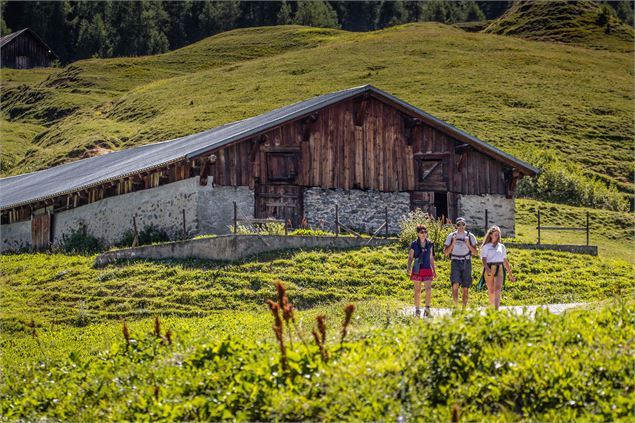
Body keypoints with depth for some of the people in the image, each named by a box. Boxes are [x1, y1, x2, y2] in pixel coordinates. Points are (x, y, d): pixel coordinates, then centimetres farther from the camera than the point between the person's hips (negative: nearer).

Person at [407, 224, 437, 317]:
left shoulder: (430, 244, 7)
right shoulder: (414, 244, 1)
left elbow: (431, 258, 15)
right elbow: (410, 257, 2)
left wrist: (434, 271, 15)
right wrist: (409, 268, -13)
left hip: (427, 269, 1)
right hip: (417, 270, -1)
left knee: (428, 289, -13)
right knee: (417, 290, 2)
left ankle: (427, 308, -5)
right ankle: (417, 310, 10)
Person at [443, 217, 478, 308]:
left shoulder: (470, 236, 6)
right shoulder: (451, 236, 5)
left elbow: (476, 253, 5)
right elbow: (445, 252, 3)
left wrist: (468, 244, -10)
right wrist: (453, 243, -10)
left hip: (466, 263, 1)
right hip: (455, 262, -1)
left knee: (465, 288, 1)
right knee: (455, 284, -20)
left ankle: (464, 307, 9)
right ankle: (456, 305, -15)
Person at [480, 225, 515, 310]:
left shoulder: (501, 246, 16)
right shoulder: (486, 246, 6)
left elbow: (505, 261, 21)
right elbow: (484, 259, -8)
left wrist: (510, 274, 22)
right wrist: (487, 268, -29)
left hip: (499, 269, 1)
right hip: (489, 270, -1)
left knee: (498, 288, -17)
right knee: (491, 291, 3)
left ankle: (497, 309, -27)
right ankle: (492, 308, 23)